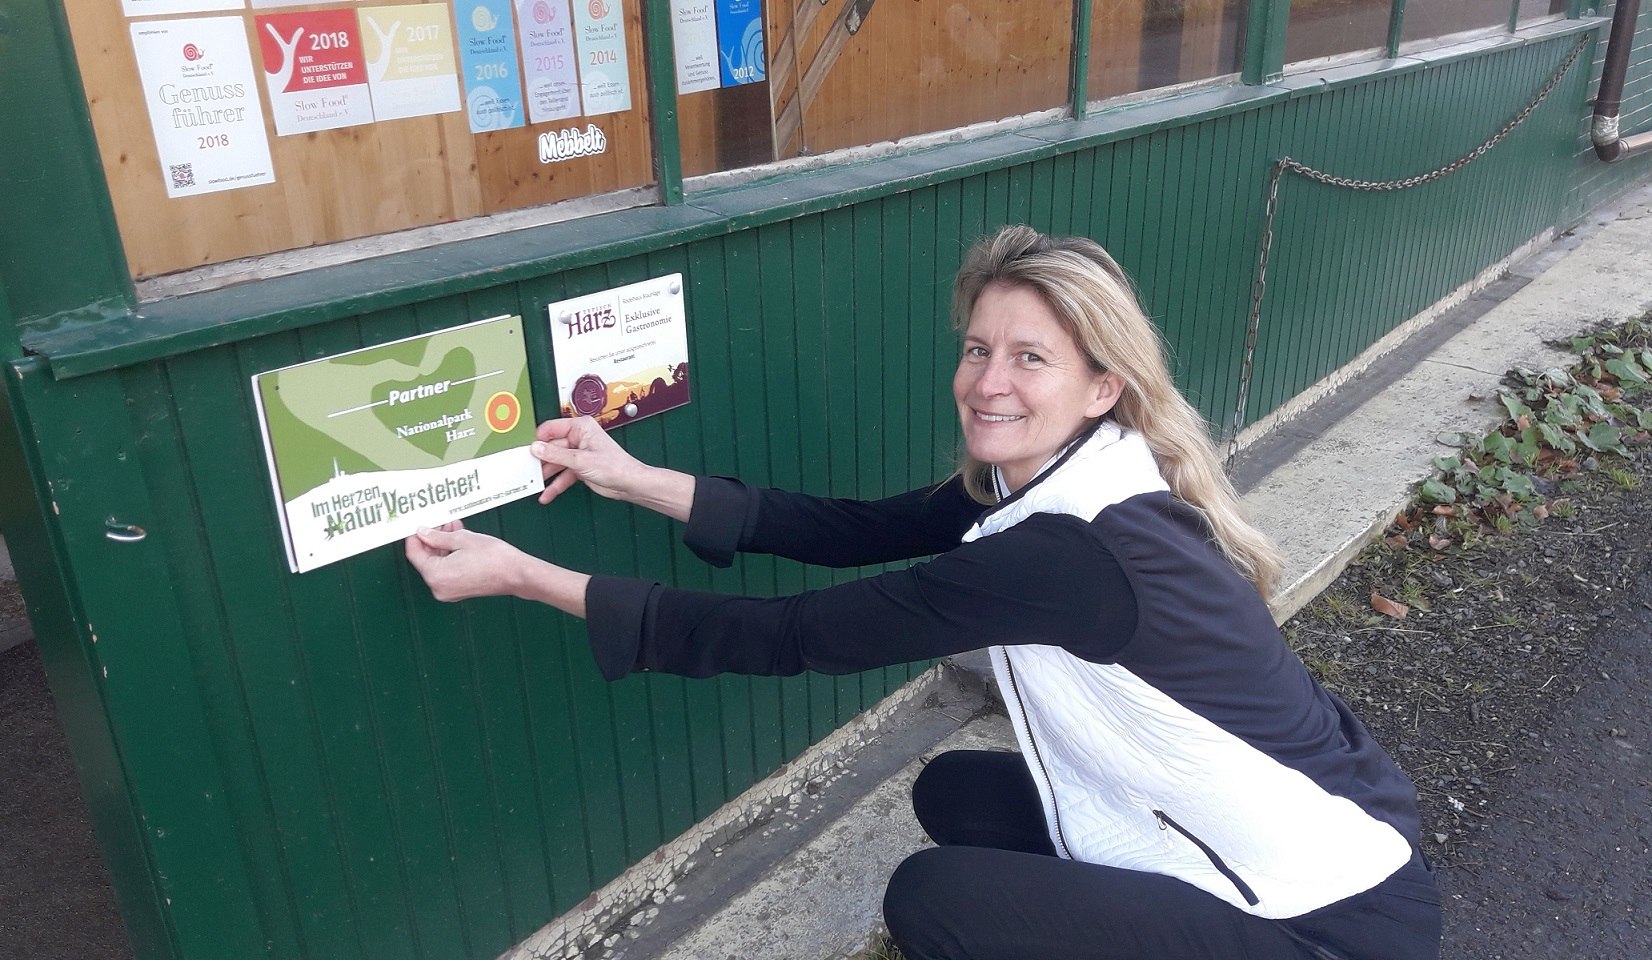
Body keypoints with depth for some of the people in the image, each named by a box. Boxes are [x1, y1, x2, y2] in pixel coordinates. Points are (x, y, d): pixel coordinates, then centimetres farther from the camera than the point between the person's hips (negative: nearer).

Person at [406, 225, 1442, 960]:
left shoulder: (1079, 550, -30)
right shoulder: (1050, 481, -3)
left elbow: (795, 636, -28)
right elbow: (854, 529, -3)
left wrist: (524, 574, -23)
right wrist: (634, 478, -5)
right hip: (1288, 849, 8)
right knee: (957, 793, 9)